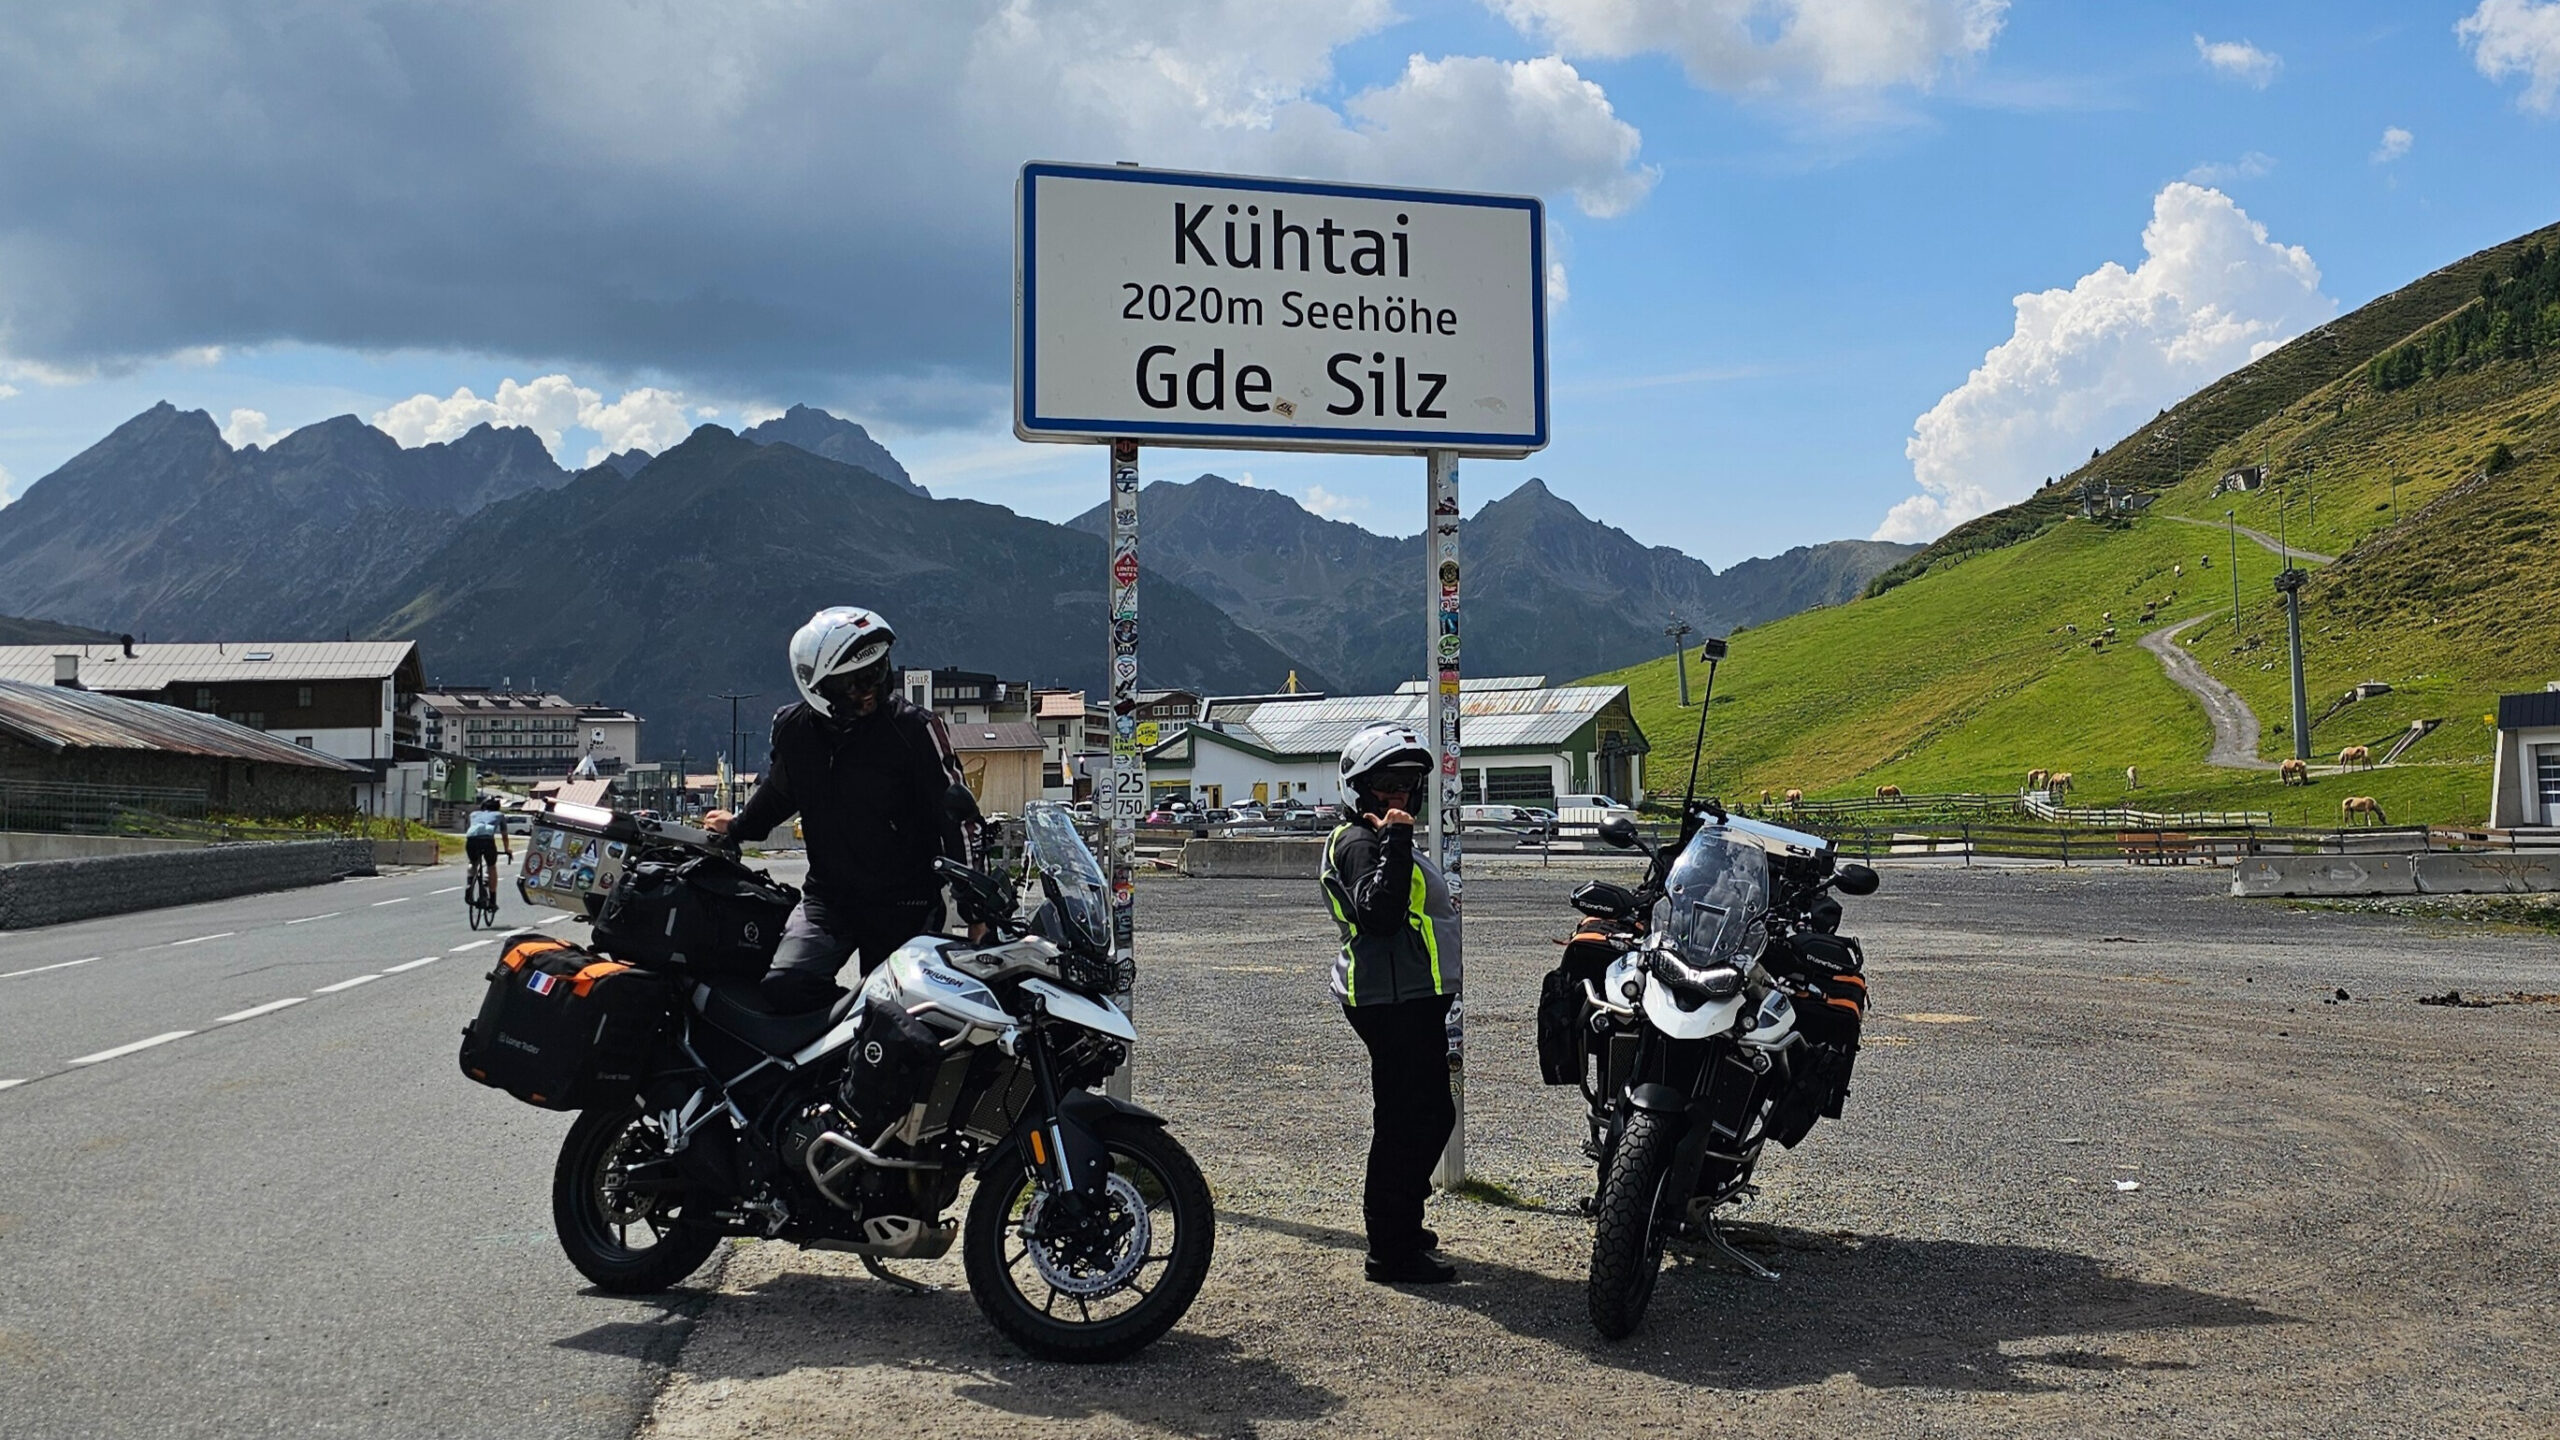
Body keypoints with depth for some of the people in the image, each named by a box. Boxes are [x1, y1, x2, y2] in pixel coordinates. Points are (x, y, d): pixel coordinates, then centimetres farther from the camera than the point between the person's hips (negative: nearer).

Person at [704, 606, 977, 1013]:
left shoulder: (912, 726, -11)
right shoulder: (793, 729, 0)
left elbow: (953, 809, -7)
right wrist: (739, 826, 38)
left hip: (904, 903, -3)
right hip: (827, 898, 3)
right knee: (782, 990, -19)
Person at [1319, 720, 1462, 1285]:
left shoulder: (1381, 840, 20)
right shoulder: (1360, 842, -14)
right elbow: (1378, 912, -30)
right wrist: (1395, 843, -31)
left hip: (1412, 1001, 11)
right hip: (1395, 1003, -11)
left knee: (1428, 1115, 19)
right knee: (1409, 1119, -7)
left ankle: (1398, 1227, 32)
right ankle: (1393, 1250, 0)